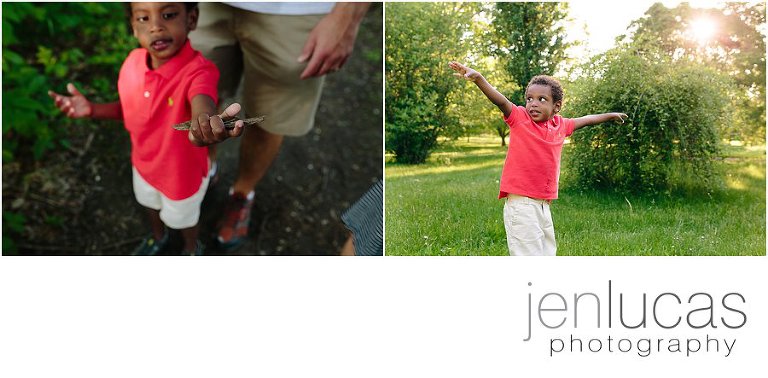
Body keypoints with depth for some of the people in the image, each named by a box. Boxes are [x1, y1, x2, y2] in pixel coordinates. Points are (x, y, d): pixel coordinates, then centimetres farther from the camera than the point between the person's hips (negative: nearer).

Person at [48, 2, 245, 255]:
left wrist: (206, 123, -86)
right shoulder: (134, 62, -18)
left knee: (182, 218, 25)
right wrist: (92, 110, -16)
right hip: (144, 163, 5)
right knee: (151, 205, 35)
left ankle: (192, 249, 59)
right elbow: (131, 110, 0)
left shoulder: (198, 71, -39)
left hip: (183, 171, -5)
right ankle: (158, 237, 67)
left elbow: (202, 105, -62)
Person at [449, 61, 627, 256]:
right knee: (529, 253, -8)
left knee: (548, 253, 14)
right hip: (521, 202, -7)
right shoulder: (519, 118, -5)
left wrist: (610, 115, 45)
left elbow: (584, 120, 29)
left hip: (544, 205, 7)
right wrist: (478, 78, -38)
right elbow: (500, 100, -21)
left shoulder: (560, 125, 11)